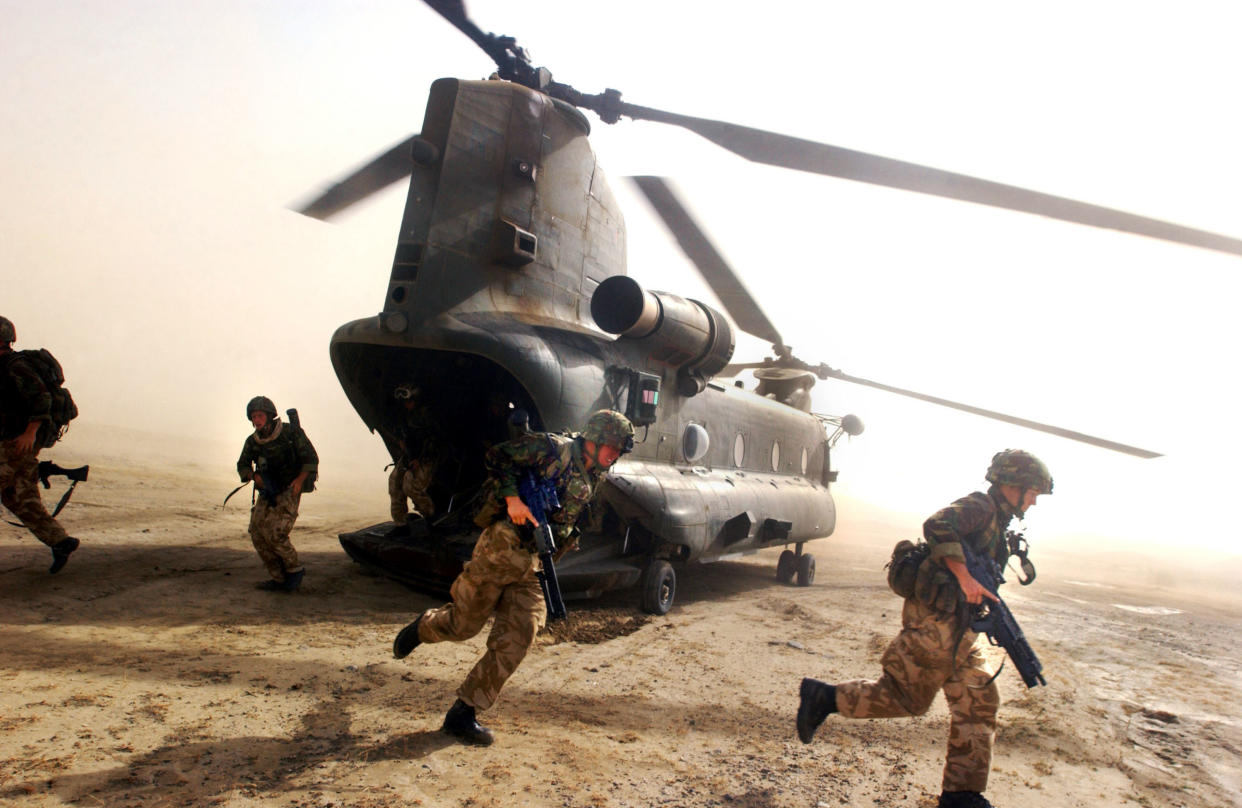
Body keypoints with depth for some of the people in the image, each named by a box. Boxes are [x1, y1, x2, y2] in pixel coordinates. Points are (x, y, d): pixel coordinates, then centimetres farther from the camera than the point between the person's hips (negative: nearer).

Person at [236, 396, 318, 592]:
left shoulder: (291, 432, -11)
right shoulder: (253, 442, 2)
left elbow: (311, 458, -8)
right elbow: (242, 465, 15)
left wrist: (300, 479, -20)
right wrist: (254, 476, -6)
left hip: (289, 491, -6)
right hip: (267, 493, 6)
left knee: (275, 533, -17)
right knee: (258, 534, -2)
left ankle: (295, 570, 5)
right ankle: (279, 579, 9)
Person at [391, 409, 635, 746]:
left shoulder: (593, 479, 12)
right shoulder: (553, 448, -8)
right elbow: (499, 457, -11)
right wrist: (512, 499, -18)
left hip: (531, 565, 6)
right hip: (500, 549, -6)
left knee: (517, 640, -3)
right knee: (463, 625, 5)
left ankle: (464, 712, 7)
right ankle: (423, 626, 39)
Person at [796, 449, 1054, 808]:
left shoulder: (996, 522, 19)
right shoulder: (980, 506, -11)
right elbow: (937, 527, -28)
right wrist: (965, 577, -29)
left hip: (958, 630, 10)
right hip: (936, 620, -10)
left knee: (978, 703, 10)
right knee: (906, 697, -5)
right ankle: (823, 697, 6)